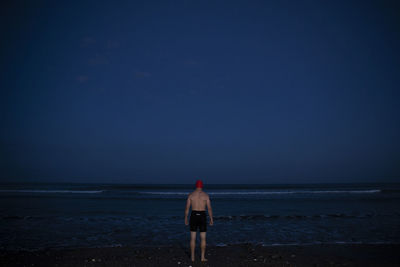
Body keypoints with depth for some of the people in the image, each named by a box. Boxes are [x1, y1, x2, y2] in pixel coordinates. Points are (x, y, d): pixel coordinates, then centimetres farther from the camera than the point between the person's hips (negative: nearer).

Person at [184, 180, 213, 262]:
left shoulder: (191, 195, -1)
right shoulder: (206, 195, -4)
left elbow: (187, 208, -1)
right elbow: (209, 208, -5)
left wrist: (185, 219, 7)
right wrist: (211, 219, 3)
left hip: (194, 216, 1)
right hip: (202, 216, -1)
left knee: (193, 238, 9)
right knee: (203, 238, 8)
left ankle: (192, 257, 10)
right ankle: (203, 257, 9)